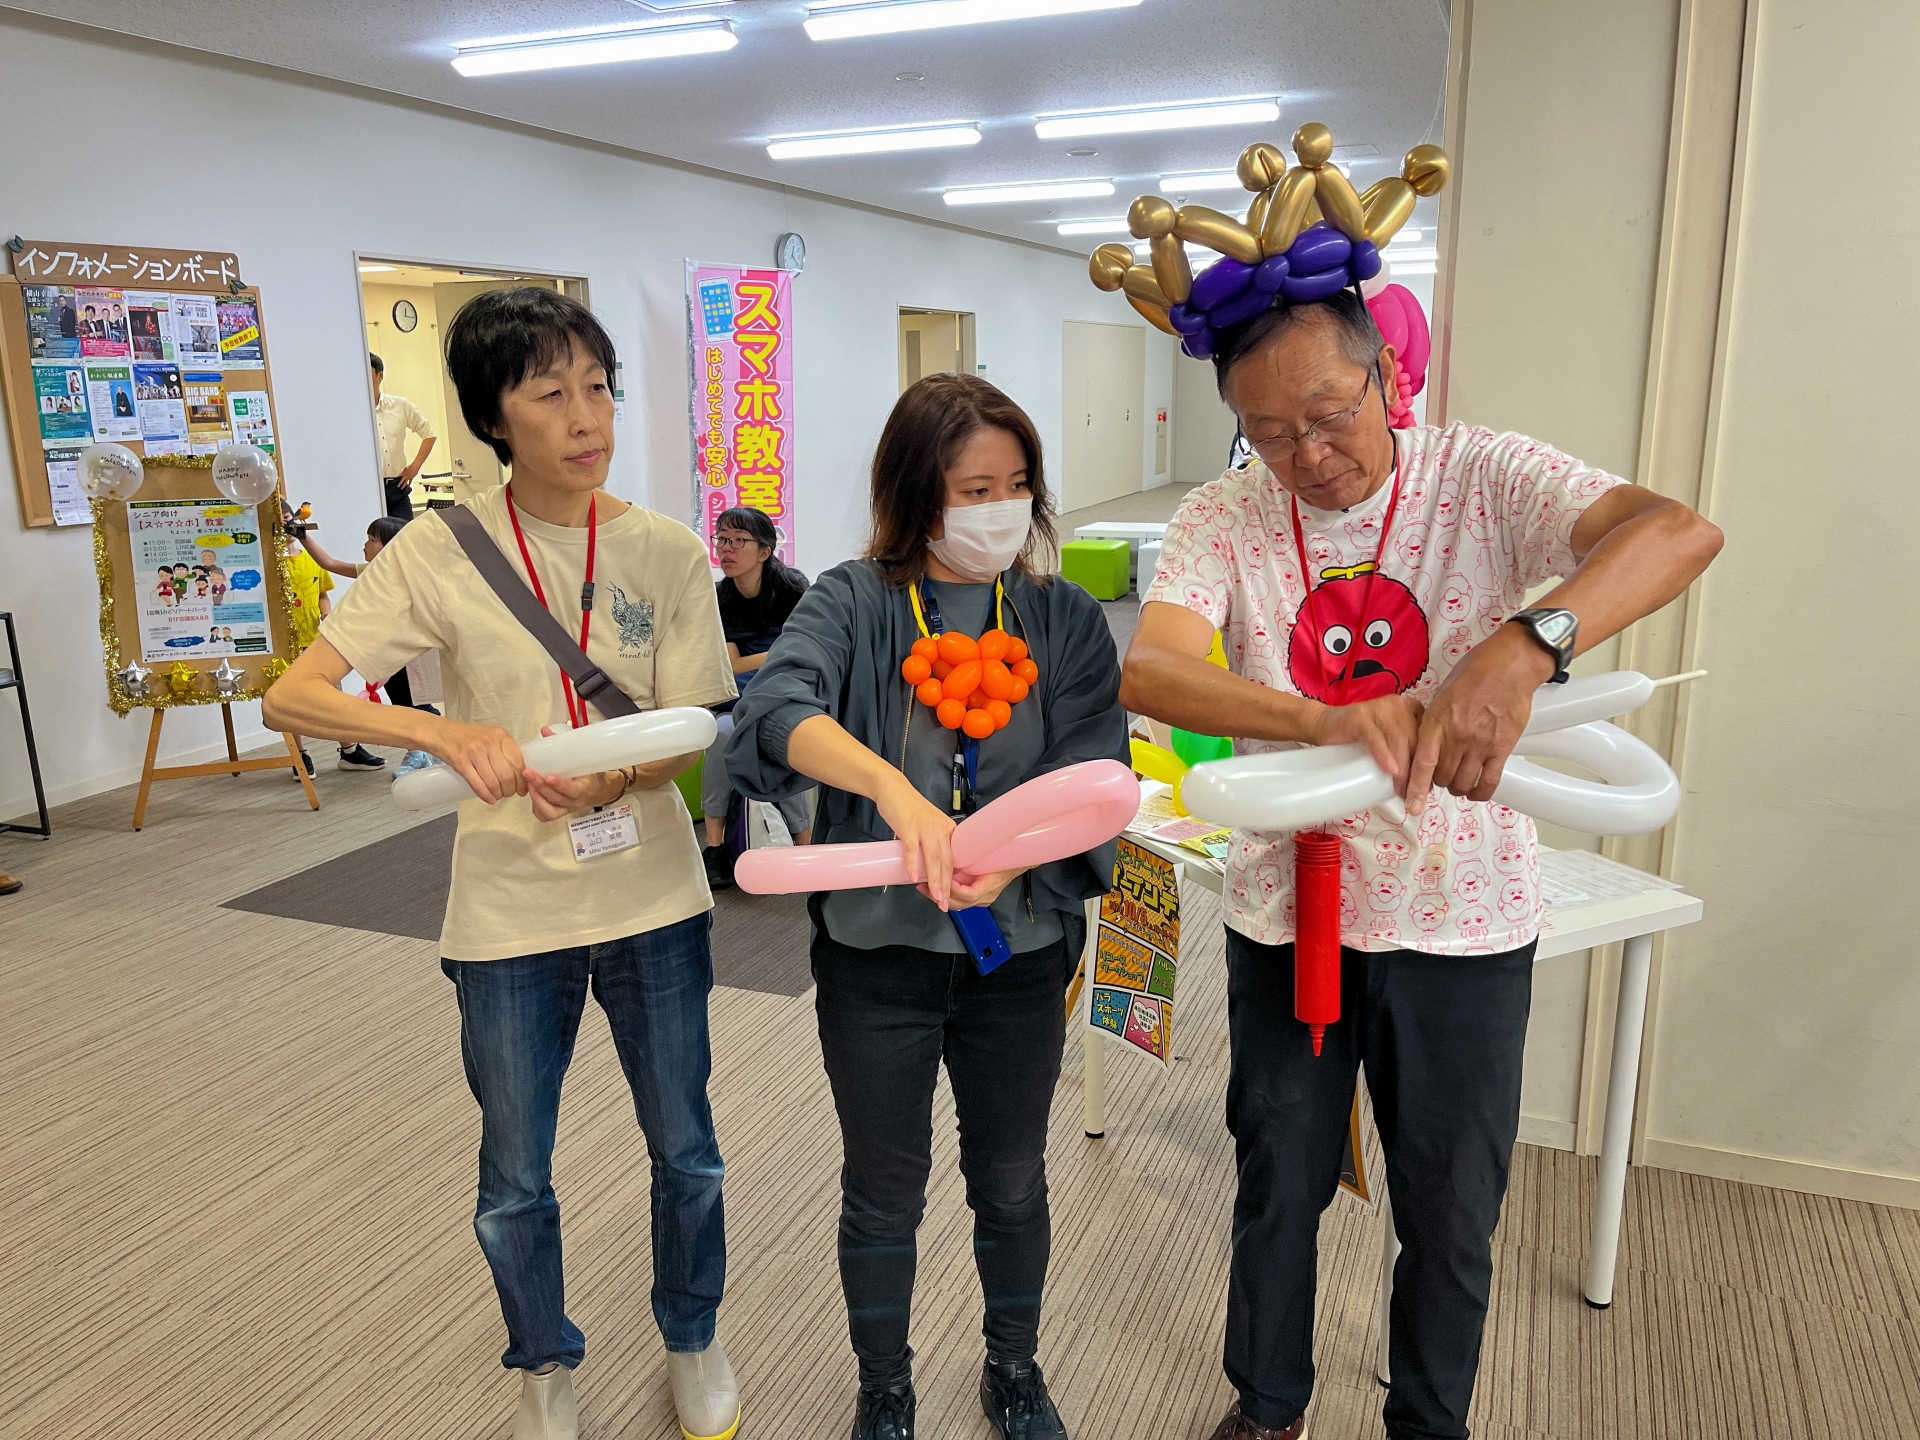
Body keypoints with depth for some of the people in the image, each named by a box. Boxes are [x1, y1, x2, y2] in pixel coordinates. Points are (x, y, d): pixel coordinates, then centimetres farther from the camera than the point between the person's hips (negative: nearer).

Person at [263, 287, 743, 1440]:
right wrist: (449, 731, -29)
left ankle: (693, 1336, 44)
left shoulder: (668, 552, -6)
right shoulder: (441, 552, -9)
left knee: (686, 1153, 16)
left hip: (655, 900, 1)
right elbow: (292, 697, -13)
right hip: (510, 912, -1)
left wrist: (612, 780, -25)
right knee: (515, 1184, 15)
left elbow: (698, 733, -4)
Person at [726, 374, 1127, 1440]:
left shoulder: (1065, 621, -1)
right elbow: (777, 705, -26)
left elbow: (1093, 779, -10)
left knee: (1012, 1184, 20)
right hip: (878, 951, -1)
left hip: (1019, 953, 2)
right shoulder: (853, 603, -7)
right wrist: (891, 786, -43)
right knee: (883, 1191, 16)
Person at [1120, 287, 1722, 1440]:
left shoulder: (1481, 477, -11)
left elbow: (1679, 532, -26)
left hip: (1462, 914, -1)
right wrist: (1324, 718, -41)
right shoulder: (1226, 518, -9)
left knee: (1452, 1208, 15)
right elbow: (1149, 670, -24)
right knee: (1277, 1183, 18)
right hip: (1286, 908, 1)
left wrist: (1526, 644, -44)